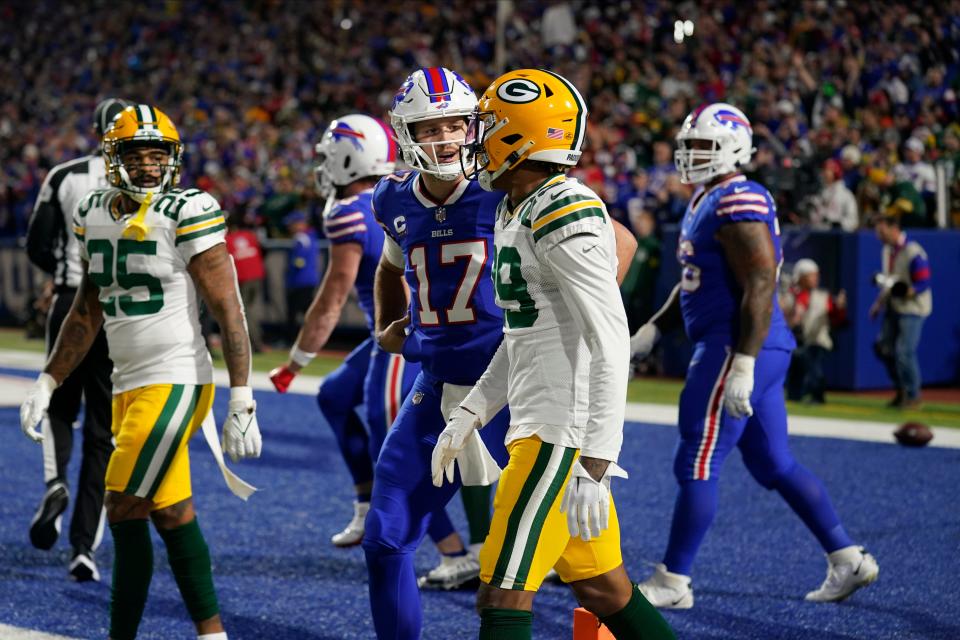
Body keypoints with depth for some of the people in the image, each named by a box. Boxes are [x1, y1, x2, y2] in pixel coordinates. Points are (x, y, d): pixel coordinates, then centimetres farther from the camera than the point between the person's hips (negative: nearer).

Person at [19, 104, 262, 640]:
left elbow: (229, 311, -13)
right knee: (171, 514, 10)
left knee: (126, 513, -9)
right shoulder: (96, 215, 10)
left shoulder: (187, 214, -11)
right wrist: (46, 385, 17)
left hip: (176, 382, -7)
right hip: (129, 386, 7)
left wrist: (242, 402, -18)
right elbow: (86, 314, 20)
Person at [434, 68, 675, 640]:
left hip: (564, 431, -10)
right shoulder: (516, 213, 14)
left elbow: (610, 345, -22)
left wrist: (594, 465, -25)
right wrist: (469, 416, 22)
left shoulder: (566, 218, -17)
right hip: (541, 422, 10)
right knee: (602, 588, 15)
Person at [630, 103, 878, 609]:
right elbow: (694, 283, 26)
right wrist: (652, 330, 23)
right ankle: (847, 560, 19)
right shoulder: (705, 203, 17)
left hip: (738, 350, -10)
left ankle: (671, 583, 5)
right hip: (753, 352, 10)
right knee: (773, 466, 14)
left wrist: (742, 367, -25)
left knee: (696, 466, -4)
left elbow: (760, 287, -22)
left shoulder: (738, 206, -16)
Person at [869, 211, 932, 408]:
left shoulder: (913, 252, -17)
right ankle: (902, 388, 22)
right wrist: (879, 302, 16)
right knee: (883, 347, 6)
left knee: (904, 351, -11)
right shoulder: (887, 251, 9)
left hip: (912, 308, -8)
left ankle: (912, 396, 5)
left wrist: (907, 292, -32)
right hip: (893, 307, 8)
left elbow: (923, 283, -18)